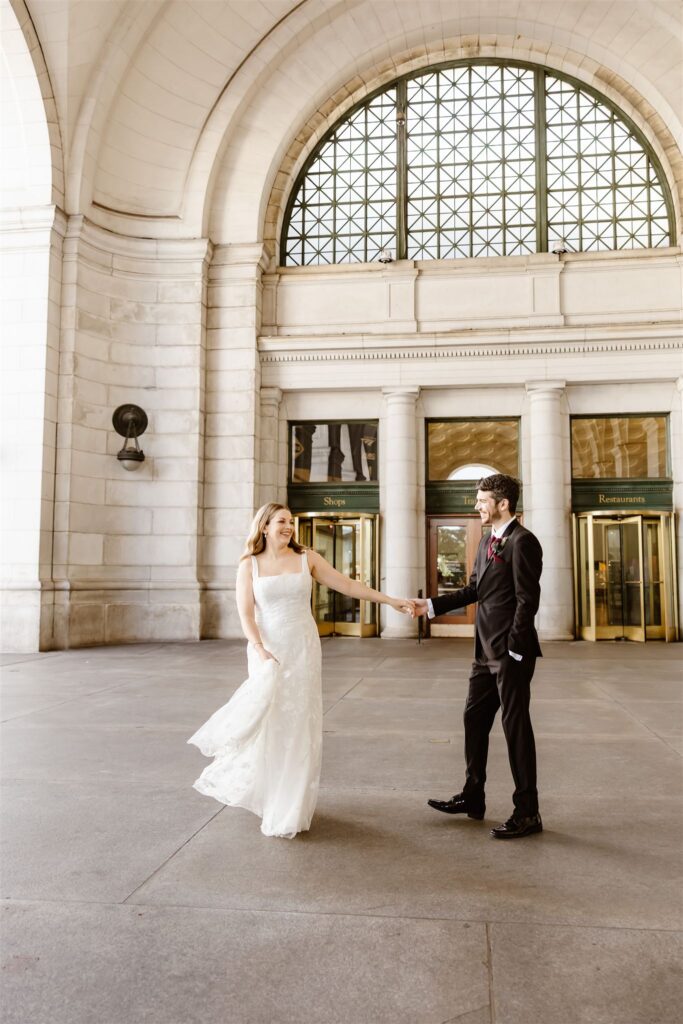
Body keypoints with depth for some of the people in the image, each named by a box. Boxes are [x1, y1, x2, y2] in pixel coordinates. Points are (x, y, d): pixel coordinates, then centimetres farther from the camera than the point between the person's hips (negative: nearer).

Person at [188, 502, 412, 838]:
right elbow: (246, 612, -5)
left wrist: (390, 600, -2)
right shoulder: (249, 565, 2)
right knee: (265, 722, -2)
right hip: (268, 651, -1)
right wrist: (259, 649, -20)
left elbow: (347, 585, 2)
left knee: (298, 726, 5)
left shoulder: (307, 559, 4)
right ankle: (263, 794, 23)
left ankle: (289, 806, 19)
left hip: (302, 649, 1)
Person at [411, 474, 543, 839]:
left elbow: (527, 600, -18)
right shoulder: (487, 541, 13)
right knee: (474, 719, 16)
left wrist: (514, 649, -19)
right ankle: (472, 797, 30)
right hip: (487, 651, 9)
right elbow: (474, 589, 17)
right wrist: (431, 605, 13)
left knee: (516, 726, 0)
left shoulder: (521, 541, -15)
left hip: (511, 651, -9)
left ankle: (527, 813, 13)